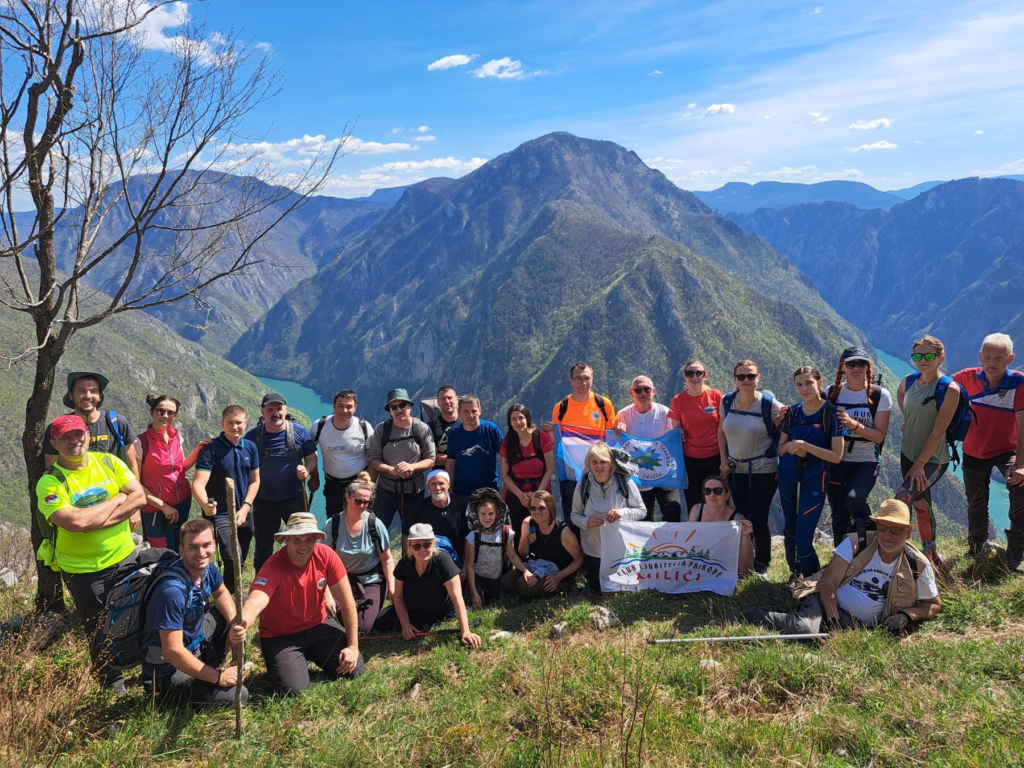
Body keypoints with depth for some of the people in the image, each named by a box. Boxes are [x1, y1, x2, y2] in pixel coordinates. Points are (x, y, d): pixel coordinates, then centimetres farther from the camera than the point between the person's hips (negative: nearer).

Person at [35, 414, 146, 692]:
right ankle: (112, 683, 34)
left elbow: (139, 496, -11)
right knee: (98, 630, 12)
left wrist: (94, 519, -20)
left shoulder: (108, 461, -3)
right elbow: (76, 522, -30)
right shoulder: (50, 482, -15)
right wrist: (118, 499, -17)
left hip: (125, 556, 4)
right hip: (83, 570, -3)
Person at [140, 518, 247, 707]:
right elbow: (173, 652, -31)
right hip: (168, 671, -8)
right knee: (237, 695, -20)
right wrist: (218, 677, -21)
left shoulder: (206, 567, -9)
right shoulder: (172, 590, -33)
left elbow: (221, 593, 13)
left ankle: (209, 664, 13)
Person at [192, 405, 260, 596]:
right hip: (220, 514, -5)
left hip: (244, 514, 5)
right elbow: (198, 483, -22)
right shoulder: (210, 449, -13)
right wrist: (205, 505, -42)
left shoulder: (250, 448, 3)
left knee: (238, 563, 13)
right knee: (234, 561, -18)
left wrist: (245, 509, -4)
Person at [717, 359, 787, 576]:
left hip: (763, 470, -4)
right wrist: (723, 460, 3)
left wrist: (783, 466, -14)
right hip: (735, 470, 4)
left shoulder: (769, 404, -13)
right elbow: (722, 432, 10)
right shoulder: (726, 401, -2)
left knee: (758, 520, -2)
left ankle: (762, 566, 19)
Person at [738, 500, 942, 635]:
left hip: (859, 625, 0)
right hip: (828, 603, 0)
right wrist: (833, 620, -21)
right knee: (804, 629, -36)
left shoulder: (918, 566, 1)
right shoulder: (856, 543, -4)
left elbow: (934, 605, 12)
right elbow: (828, 582, -8)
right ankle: (744, 615, -14)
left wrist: (906, 616, -9)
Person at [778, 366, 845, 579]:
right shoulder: (792, 413, 3)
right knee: (789, 532, 14)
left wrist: (805, 446, -21)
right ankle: (795, 576, 31)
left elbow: (837, 456, -13)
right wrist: (790, 446, -11)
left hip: (814, 480, -5)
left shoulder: (831, 413, -10)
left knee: (803, 538, -7)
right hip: (788, 477, 5)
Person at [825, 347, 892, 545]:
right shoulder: (831, 393, 1)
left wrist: (854, 424, -22)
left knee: (854, 499, -28)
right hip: (837, 462, 2)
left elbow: (879, 436, -8)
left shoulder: (880, 395, -4)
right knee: (839, 517, 6)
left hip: (867, 462, -2)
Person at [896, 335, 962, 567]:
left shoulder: (949, 389, -17)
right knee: (921, 504, 14)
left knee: (903, 498, -23)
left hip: (934, 459, -6)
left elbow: (938, 431, -20)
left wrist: (920, 464, -20)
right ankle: (932, 557, 29)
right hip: (908, 454, 6)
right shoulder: (908, 381, 0)